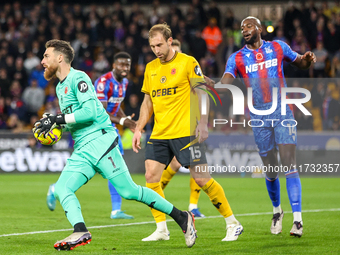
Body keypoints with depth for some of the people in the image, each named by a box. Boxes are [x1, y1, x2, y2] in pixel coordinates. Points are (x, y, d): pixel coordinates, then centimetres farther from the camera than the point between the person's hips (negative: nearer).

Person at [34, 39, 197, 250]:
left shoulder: (78, 78, -6)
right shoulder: (60, 87, 21)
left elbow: (90, 111, -17)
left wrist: (58, 119, -17)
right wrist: (53, 124, 9)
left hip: (99, 140, -9)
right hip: (82, 150, 9)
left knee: (129, 191, -11)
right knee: (62, 189, -11)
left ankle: (182, 218, -3)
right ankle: (81, 231, -27)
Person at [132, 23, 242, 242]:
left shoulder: (187, 62, -3)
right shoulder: (150, 68, 13)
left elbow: (201, 94, -4)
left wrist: (203, 124, -13)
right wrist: (139, 129, 13)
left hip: (185, 132, -6)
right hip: (159, 134, 6)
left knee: (201, 178, -6)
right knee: (151, 177, -6)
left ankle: (233, 224, 6)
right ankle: (161, 230, 2)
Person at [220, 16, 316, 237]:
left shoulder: (278, 47, 7)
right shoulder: (237, 58, 6)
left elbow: (300, 63, 20)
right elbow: (225, 83, -7)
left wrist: (308, 59, -4)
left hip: (283, 112, -1)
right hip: (259, 117, 1)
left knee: (289, 165, -13)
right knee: (270, 170, 4)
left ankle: (298, 219, -17)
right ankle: (277, 211, 30)